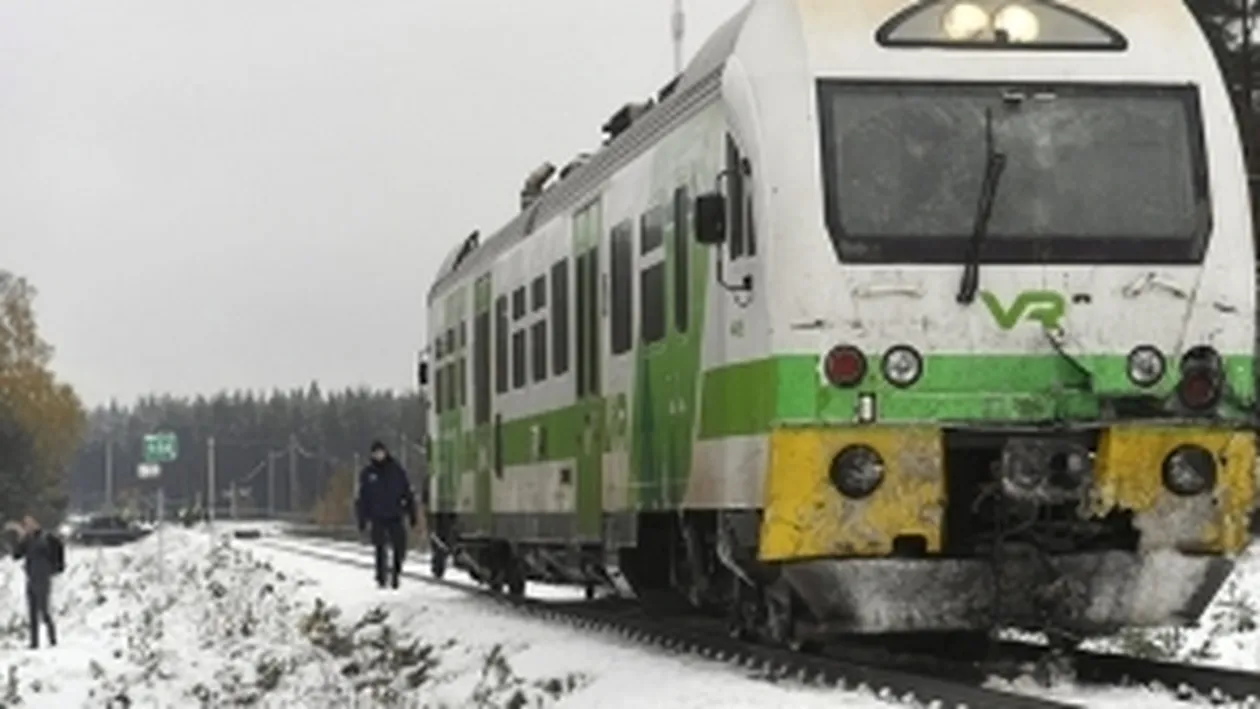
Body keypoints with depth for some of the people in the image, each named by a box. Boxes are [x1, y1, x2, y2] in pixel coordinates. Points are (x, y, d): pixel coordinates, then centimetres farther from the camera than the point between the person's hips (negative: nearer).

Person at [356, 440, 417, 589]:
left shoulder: (397, 470, 5)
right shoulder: (367, 473, 3)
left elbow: (408, 493, 8)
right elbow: (362, 497, 5)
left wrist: (412, 514, 4)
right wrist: (362, 519, 0)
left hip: (395, 516, 1)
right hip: (377, 518, -1)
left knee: (399, 548, -4)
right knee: (380, 549, -3)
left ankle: (395, 573, 18)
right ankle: (381, 578, 8)